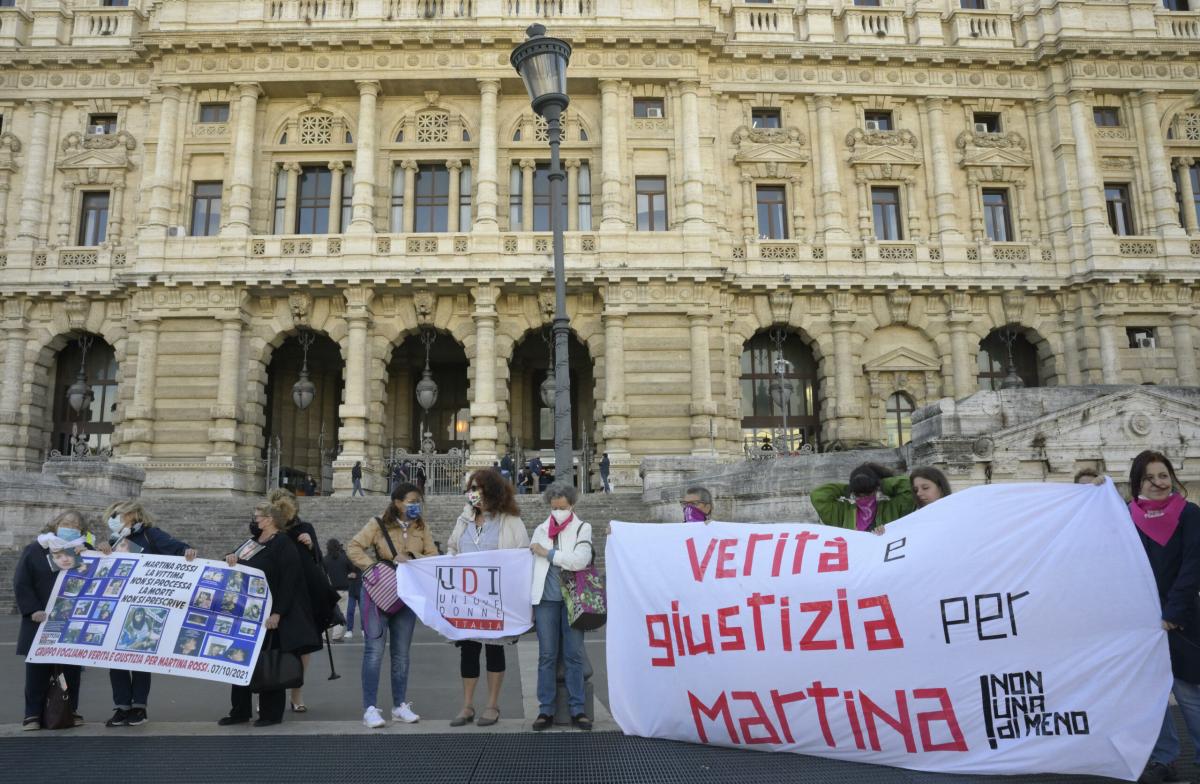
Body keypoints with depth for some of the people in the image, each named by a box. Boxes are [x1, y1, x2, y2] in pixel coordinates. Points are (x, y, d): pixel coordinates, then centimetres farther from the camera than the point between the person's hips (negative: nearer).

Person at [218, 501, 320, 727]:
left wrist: (277, 613, -23)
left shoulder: (283, 545, -11)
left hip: (269, 616, -8)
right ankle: (240, 711, 21)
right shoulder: (252, 544, 15)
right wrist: (232, 560, -5)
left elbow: (288, 582, -17)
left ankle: (271, 713, 10)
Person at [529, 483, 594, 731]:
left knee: (574, 655, 1)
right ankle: (546, 710, 10)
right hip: (545, 598, 2)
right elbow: (531, 565, 13)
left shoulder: (582, 529, 4)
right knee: (547, 655, 4)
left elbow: (579, 560, -11)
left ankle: (577, 710, 7)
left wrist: (547, 552, -6)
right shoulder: (540, 530, 13)